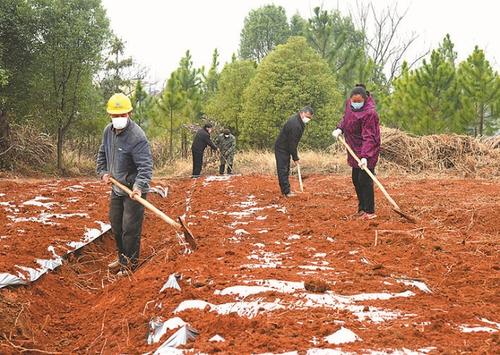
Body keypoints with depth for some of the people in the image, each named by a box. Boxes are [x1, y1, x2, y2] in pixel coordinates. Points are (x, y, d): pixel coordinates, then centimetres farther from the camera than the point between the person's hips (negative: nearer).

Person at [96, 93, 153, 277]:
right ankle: (122, 259, 36)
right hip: (116, 188, 8)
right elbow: (102, 154, 20)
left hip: (133, 191, -8)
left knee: (130, 229, -5)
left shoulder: (137, 136, -23)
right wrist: (103, 172, 6)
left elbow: (145, 165, -28)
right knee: (116, 226, 19)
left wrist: (139, 186, -41)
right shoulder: (108, 131, 3)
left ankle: (130, 265, 8)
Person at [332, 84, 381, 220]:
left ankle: (369, 211, 0)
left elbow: (368, 137, -28)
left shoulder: (369, 112, -26)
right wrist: (339, 129, -1)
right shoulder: (349, 103, -2)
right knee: (356, 179, 15)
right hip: (355, 149, 9)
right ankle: (361, 209, 27)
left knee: (364, 180, -9)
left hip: (367, 148, -9)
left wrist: (365, 156, -35)